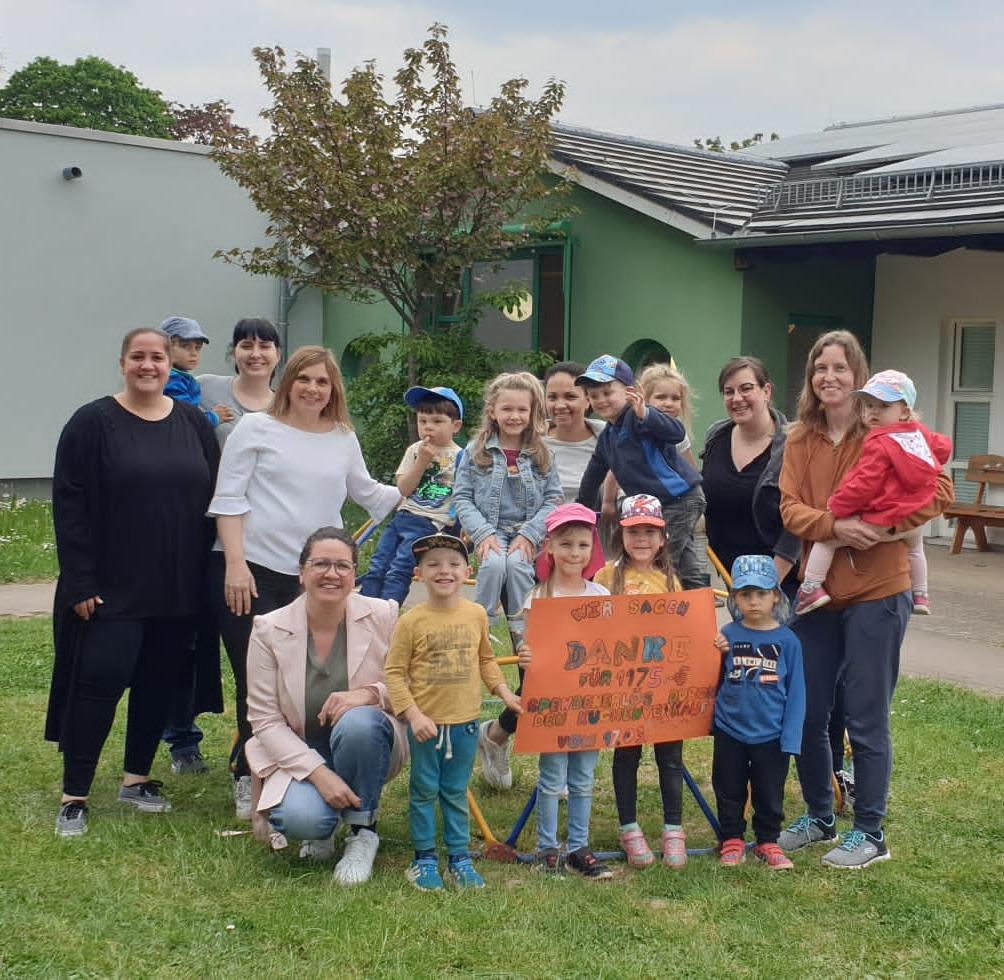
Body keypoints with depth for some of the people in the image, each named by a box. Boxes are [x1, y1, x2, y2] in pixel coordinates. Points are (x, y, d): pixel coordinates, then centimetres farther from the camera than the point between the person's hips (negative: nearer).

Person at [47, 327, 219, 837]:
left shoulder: (193, 423, 8)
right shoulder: (93, 423, -4)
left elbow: (213, 498, 10)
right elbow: (69, 506, -7)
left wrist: (207, 572, 5)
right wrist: (80, 582, -13)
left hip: (178, 588, 4)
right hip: (111, 587, -4)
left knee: (157, 683, 11)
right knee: (99, 681, -6)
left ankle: (137, 778, 27)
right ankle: (73, 797, 5)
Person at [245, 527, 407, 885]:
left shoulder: (383, 616, -9)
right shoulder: (269, 630, -9)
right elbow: (264, 719, -10)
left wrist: (370, 694, -28)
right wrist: (319, 773, -23)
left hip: (367, 745, 1)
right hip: (298, 754, -1)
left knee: (358, 722, -35)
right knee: (301, 819, -33)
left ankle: (362, 832, -10)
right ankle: (323, 829, 8)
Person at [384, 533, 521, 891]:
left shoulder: (476, 614, 0)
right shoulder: (411, 621, -11)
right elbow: (395, 673, -8)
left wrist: (504, 692, 6)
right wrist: (413, 714, -16)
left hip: (465, 722, 3)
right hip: (426, 723, -3)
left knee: (456, 793, 14)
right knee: (424, 791, 9)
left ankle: (459, 858, 24)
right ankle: (424, 859, 21)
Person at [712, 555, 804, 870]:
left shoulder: (787, 640, -6)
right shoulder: (727, 635, -2)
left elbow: (795, 692, -4)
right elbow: (714, 682, 4)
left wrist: (791, 738, -8)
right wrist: (715, 656, -14)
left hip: (771, 735, -1)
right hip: (730, 732, 1)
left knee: (770, 794, 11)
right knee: (729, 791, 13)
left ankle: (768, 842, 27)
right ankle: (732, 839, 28)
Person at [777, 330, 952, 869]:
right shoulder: (800, 440, 6)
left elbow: (938, 489, -8)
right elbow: (789, 509, -4)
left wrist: (884, 525, -20)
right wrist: (835, 526, -22)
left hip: (876, 592, -4)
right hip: (817, 589, 5)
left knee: (865, 718, 1)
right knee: (805, 713, 11)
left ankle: (870, 833, 15)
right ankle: (819, 816, 30)